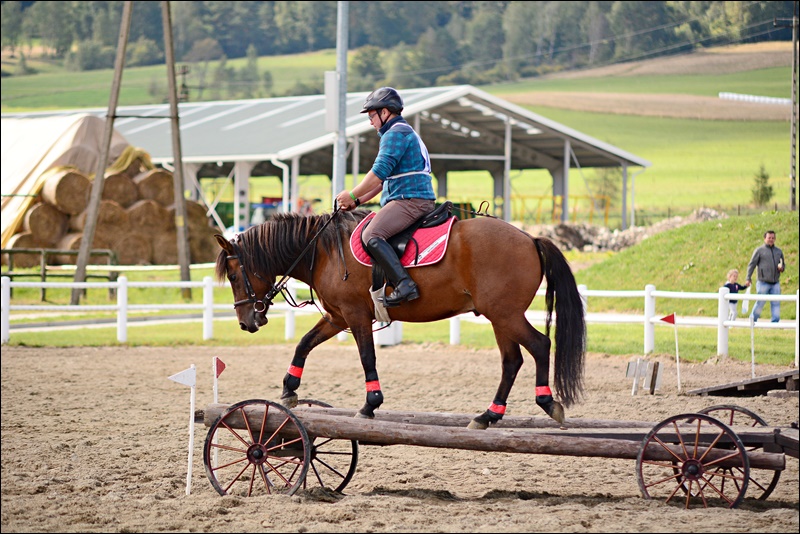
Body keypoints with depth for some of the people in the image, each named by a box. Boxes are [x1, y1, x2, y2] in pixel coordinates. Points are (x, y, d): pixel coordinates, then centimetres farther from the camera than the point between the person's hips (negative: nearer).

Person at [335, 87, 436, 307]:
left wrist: (352, 195, -7)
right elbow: (382, 180, 28)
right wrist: (357, 201, 20)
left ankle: (404, 286, -38)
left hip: (411, 200, -11)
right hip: (415, 200, 11)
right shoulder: (406, 133, 27)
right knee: (373, 233, 23)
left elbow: (378, 173, -17)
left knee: (371, 236, -26)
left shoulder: (395, 134, -8)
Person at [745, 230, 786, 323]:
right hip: (763, 283, -4)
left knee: (776, 303, -3)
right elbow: (751, 265, 0)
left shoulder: (779, 251, 16)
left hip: (775, 283, 4)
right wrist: (748, 278, -7)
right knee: (760, 302, -3)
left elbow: (783, 265, 24)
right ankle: (753, 320, 12)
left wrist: (781, 268, -2)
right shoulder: (759, 250, 2)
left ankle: (775, 321, -2)